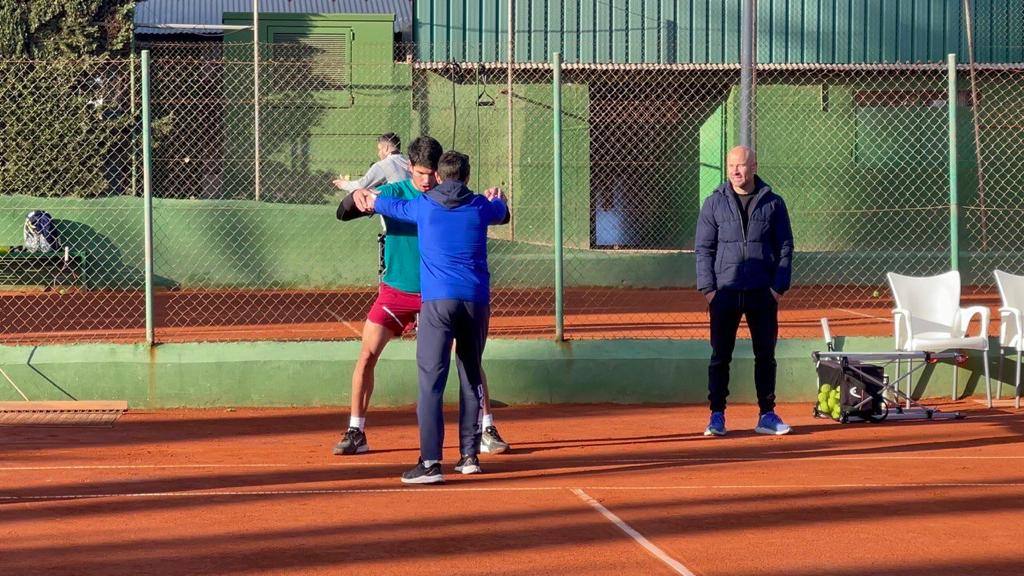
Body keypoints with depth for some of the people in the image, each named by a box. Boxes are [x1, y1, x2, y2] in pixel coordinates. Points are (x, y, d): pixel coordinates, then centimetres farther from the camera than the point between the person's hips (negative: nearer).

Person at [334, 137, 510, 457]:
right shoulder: (392, 194, -7)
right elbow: (342, 214, -13)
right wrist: (355, 196, -36)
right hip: (396, 291, 0)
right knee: (367, 356, -7)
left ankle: (486, 431, 7)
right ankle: (355, 433, 3)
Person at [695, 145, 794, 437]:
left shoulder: (773, 203, 5)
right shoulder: (714, 204, 4)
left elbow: (785, 247, 6)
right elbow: (703, 249, 5)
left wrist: (779, 287, -3)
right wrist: (708, 288, -4)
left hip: (763, 293, 0)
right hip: (725, 292, 0)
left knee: (766, 355, 6)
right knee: (721, 356, 1)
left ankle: (767, 415, 14)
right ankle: (717, 416, 7)